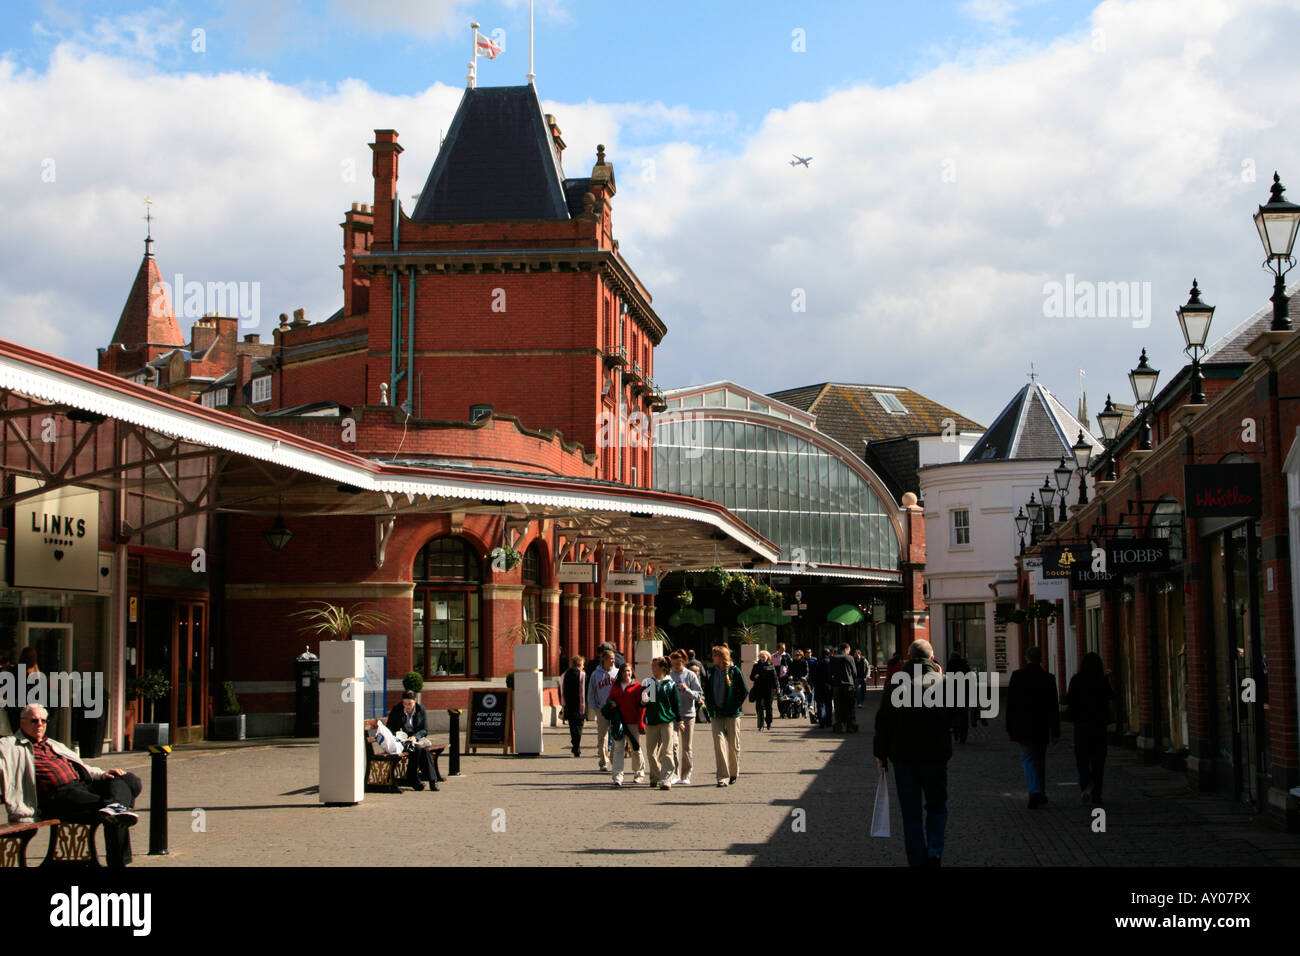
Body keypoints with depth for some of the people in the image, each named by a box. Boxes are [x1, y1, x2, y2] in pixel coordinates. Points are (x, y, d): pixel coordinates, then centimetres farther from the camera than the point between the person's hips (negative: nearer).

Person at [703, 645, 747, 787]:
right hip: (717, 714, 2)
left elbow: (743, 691, -1)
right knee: (719, 744, -9)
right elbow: (706, 691, 16)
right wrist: (710, 707, 6)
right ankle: (722, 777, -10)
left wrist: (736, 706, -6)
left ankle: (734, 774, 25)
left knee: (733, 745, 6)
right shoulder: (712, 672, 6)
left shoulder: (734, 671, -4)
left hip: (732, 714, -2)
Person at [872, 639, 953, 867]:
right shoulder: (942, 681, -4)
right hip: (936, 755, 0)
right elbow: (956, 719, 8)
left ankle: (917, 860, 6)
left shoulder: (895, 682, -4)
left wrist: (880, 755, 5)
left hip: (903, 756, 0)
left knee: (911, 814, 8)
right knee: (937, 807, 16)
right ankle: (934, 851, -4)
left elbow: (883, 721, -3)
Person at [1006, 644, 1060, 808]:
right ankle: (1041, 795, 25)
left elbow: (1010, 704, -3)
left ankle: (1035, 792, -20)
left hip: (1023, 727, -2)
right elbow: (1054, 707, -2)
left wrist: (1009, 728, 5)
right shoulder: (1048, 678, -4)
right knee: (1040, 761, 16)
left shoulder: (1017, 676, -6)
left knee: (1028, 759, 0)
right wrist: (1055, 731, 3)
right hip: (1042, 728, 2)